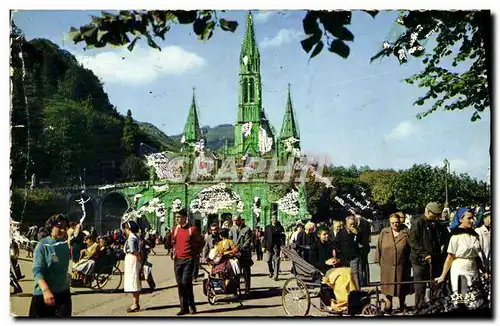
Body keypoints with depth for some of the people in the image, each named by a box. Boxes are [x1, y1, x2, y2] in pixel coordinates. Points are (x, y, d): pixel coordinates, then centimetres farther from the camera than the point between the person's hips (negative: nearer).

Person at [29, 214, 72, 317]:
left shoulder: (65, 244, 4)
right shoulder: (43, 245, -13)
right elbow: (37, 271, -22)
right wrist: (46, 290, -34)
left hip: (63, 293, 5)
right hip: (43, 294, -5)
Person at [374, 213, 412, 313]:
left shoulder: (406, 233, -2)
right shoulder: (384, 232, 2)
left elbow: (412, 248, 1)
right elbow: (379, 247, 7)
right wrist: (378, 260, 5)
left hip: (402, 265, -1)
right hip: (387, 265, 1)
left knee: (402, 286, 11)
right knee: (388, 286, 5)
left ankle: (402, 305, 29)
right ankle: (388, 305, 17)